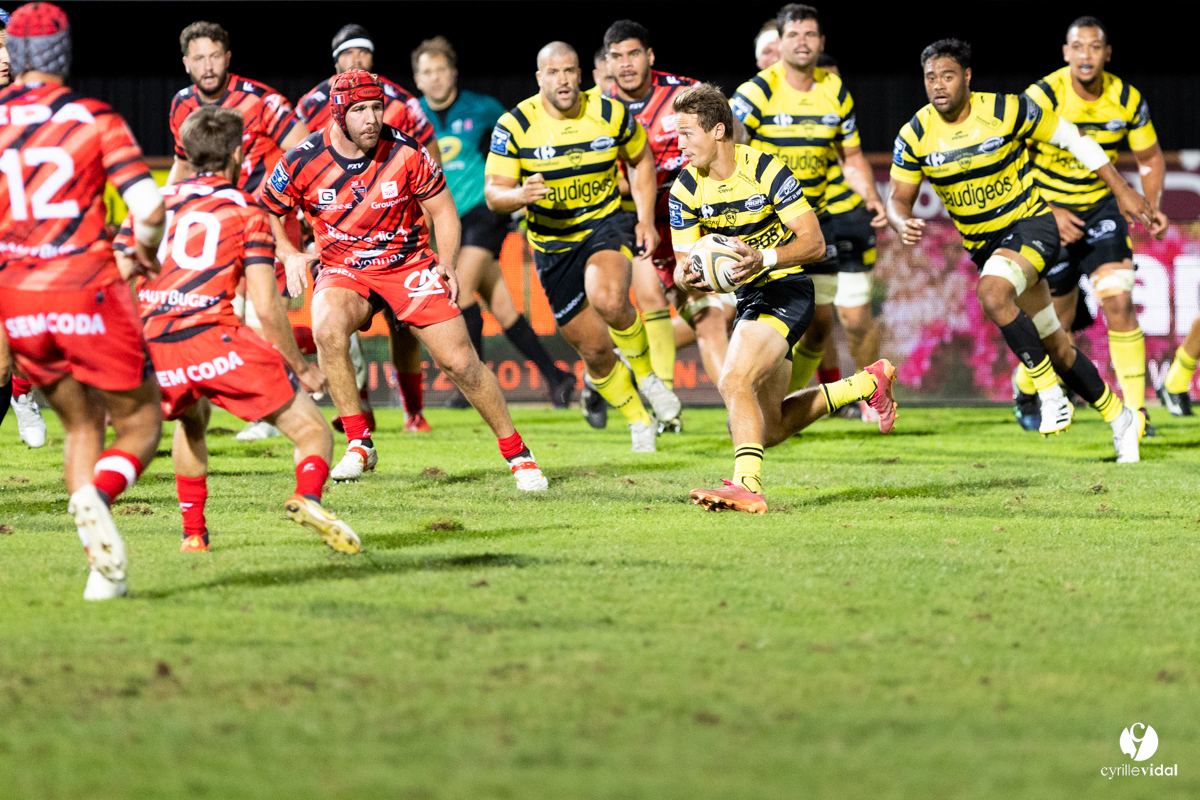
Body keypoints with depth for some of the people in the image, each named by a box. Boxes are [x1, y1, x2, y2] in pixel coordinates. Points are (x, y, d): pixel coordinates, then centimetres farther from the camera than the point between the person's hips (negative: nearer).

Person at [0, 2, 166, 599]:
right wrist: (145, 249, 11)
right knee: (141, 424, 10)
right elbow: (149, 208, -10)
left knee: (81, 426, 19)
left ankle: (103, 569, -1)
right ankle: (97, 493, -26)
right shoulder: (96, 120, -2)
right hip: (87, 291, -3)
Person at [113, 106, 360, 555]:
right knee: (312, 431, 2)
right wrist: (301, 369, 13)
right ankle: (307, 497, -30)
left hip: (156, 349, 4)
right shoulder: (246, 211, 11)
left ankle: (194, 533, 27)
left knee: (192, 421, 37)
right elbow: (266, 307, 2)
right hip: (216, 338, -4)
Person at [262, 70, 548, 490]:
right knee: (327, 328, -33)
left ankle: (516, 452, 12)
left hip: (408, 263, 0)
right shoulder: (303, 162, -13)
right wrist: (289, 255, -11)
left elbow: (442, 210, 1)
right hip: (343, 270, 0)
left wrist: (446, 263, -13)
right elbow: (265, 213, 4)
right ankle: (359, 443, -20)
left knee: (461, 361, -8)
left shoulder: (406, 152, -13)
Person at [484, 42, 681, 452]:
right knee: (594, 349, 4)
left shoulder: (611, 114, -8)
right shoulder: (515, 126, -12)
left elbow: (641, 159, 10)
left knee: (608, 299, -33)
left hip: (605, 224, -1)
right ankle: (638, 421, 30)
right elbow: (494, 193, -12)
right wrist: (520, 195, -36)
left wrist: (646, 219, 1)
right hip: (553, 245, 1)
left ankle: (646, 373, -5)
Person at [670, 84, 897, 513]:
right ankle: (868, 383, 31)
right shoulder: (685, 190, -3)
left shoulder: (766, 171, -19)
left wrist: (764, 258, -37)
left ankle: (747, 485, -36)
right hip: (748, 297, 8)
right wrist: (687, 274, -26)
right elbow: (684, 260, -1)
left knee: (734, 381, -30)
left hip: (786, 288, -8)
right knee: (770, 428, 13)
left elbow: (814, 243, -20)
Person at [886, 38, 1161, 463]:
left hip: (1030, 224, -5)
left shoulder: (1005, 110, -17)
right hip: (983, 244, 5)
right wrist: (903, 224, -26)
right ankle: (1120, 419, 28)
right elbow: (898, 197, -1)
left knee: (992, 293, -35)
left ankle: (1051, 395, -23)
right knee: (1055, 349, 9)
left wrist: (1122, 191, -3)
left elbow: (1071, 137, -5)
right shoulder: (915, 136, -8)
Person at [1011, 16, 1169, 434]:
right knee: (1059, 321, 5)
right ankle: (1025, 387, 37)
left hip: (1102, 207, 2)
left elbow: (1150, 158, 7)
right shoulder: (1042, 97, -19)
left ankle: (1135, 410, -13)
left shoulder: (1127, 100, -8)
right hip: (1049, 212, -2)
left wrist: (1152, 207, -9)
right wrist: (1048, 213, -24)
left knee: (1118, 301, -18)